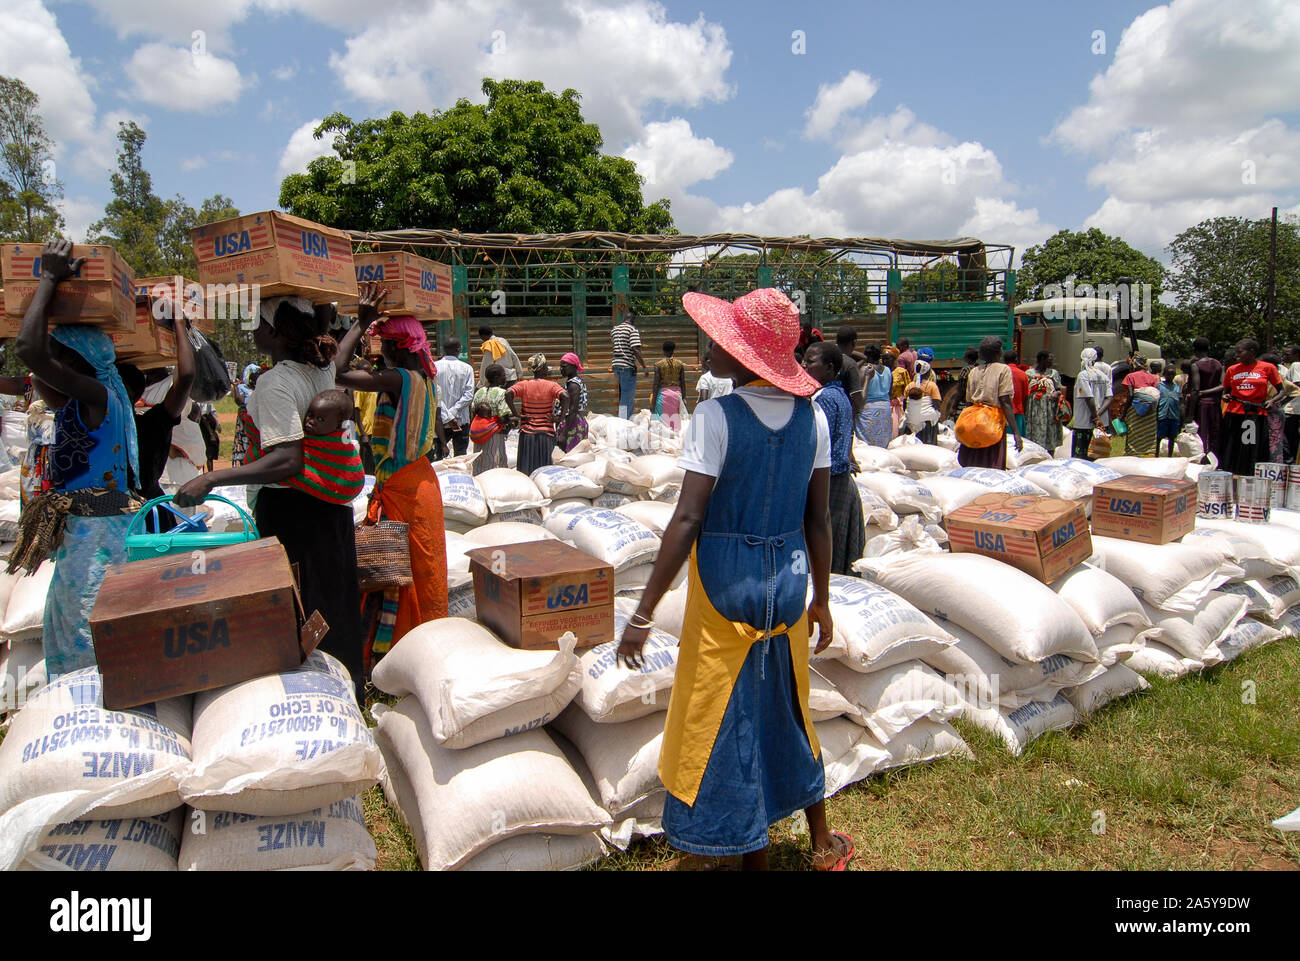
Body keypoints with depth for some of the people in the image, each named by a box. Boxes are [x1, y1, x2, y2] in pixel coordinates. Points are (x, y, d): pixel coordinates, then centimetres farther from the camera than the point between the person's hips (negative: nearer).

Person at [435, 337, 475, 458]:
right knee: (460, 456, 7)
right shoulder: (467, 368, -3)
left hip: (440, 421, 0)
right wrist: (452, 413, -12)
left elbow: (435, 395, -12)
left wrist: (447, 417, -13)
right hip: (461, 420, 0)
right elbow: (469, 395, -12)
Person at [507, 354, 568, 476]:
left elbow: (508, 394, -15)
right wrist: (561, 418, -14)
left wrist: (516, 414, -8)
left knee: (525, 471, 7)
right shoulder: (551, 385, -5)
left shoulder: (524, 385, 1)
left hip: (527, 434, 2)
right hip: (546, 434, -2)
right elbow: (565, 397, -21)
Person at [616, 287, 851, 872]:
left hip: (725, 582, -5)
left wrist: (644, 613, -14)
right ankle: (824, 845, 40)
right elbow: (819, 520, 3)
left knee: (726, 721, 10)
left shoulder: (716, 417, -16)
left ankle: (755, 857, 24)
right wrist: (821, 599, 14)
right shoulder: (811, 416, -1)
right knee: (788, 709, 23)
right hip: (788, 580, 6)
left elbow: (687, 520, -19)